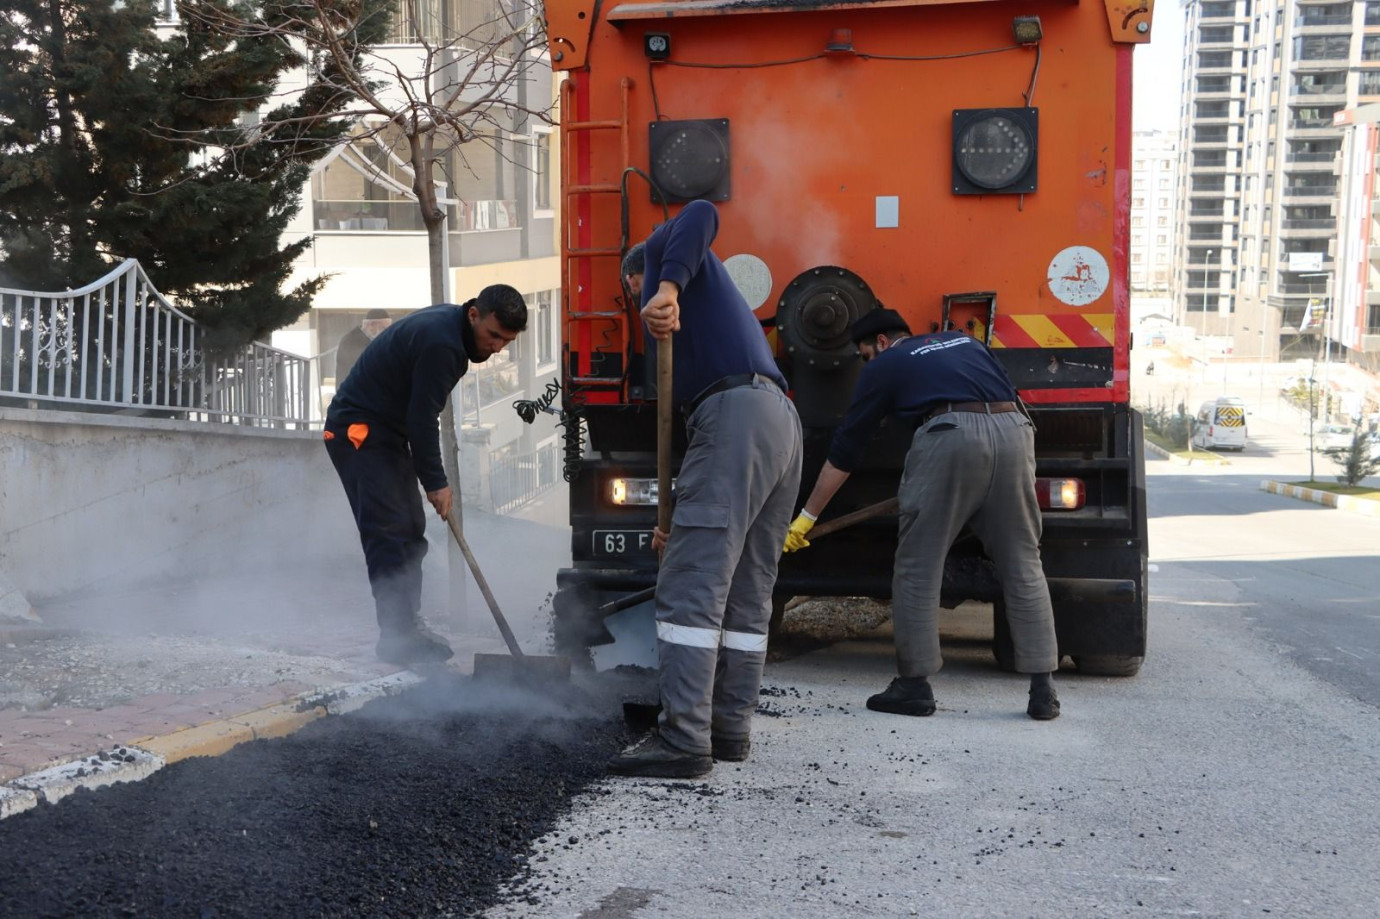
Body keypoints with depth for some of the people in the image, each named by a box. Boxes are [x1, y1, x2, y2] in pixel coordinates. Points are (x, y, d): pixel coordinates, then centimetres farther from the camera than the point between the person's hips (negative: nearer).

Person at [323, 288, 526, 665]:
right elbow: (422, 417, -22)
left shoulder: (448, 324, 6)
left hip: (387, 431, 10)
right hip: (359, 432, -10)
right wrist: (435, 482, -15)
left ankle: (407, 624, 16)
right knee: (389, 530, -15)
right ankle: (397, 635, -15)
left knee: (411, 530, 10)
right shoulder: (440, 342, -25)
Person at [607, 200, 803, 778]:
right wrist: (681, 519, 31)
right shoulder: (707, 297, 37)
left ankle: (684, 740, -13)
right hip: (781, 421, 10)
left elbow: (700, 215, -9)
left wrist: (668, 286, -22)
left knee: (690, 587, -10)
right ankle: (730, 729, 19)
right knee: (747, 594, 13)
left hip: (736, 414, -10)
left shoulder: (660, 251, 16)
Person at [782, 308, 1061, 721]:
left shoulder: (884, 365, 19)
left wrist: (807, 515, 25)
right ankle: (1043, 690, 7)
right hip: (1013, 429, 5)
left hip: (950, 435, -4)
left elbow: (844, 450, 20)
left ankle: (915, 685, 9)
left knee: (919, 567, 7)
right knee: (1022, 567, 10)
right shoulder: (965, 341, 32)